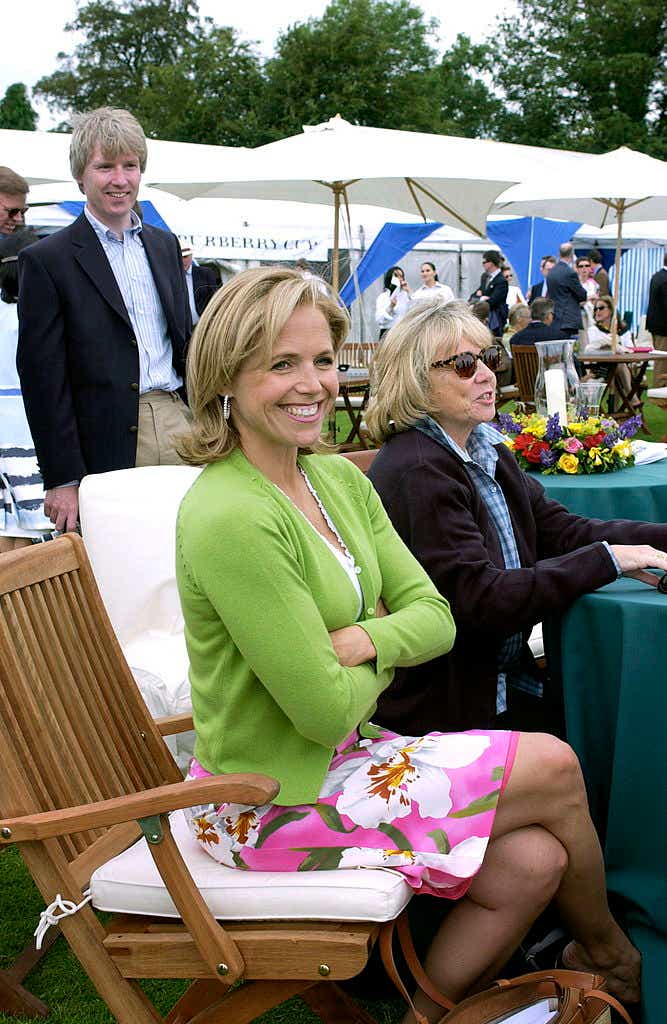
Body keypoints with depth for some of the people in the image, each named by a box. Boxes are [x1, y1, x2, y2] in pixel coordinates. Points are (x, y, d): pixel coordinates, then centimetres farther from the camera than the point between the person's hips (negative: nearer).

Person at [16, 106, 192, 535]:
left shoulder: (166, 244, 15)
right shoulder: (47, 260, -3)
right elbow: (42, 378, -7)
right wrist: (62, 479, -12)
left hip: (179, 424, 5)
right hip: (108, 447, -5)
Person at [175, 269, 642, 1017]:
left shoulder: (341, 480, 3)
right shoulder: (231, 519, -25)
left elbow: (434, 617, 1)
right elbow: (326, 711, -23)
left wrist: (360, 640, -18)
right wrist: (381, 662, -3)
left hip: (339, 758, 7)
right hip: (271, 804, -7)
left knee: (532, 863, -9)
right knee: (555, 768, -5)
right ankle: (609, 955, 25)